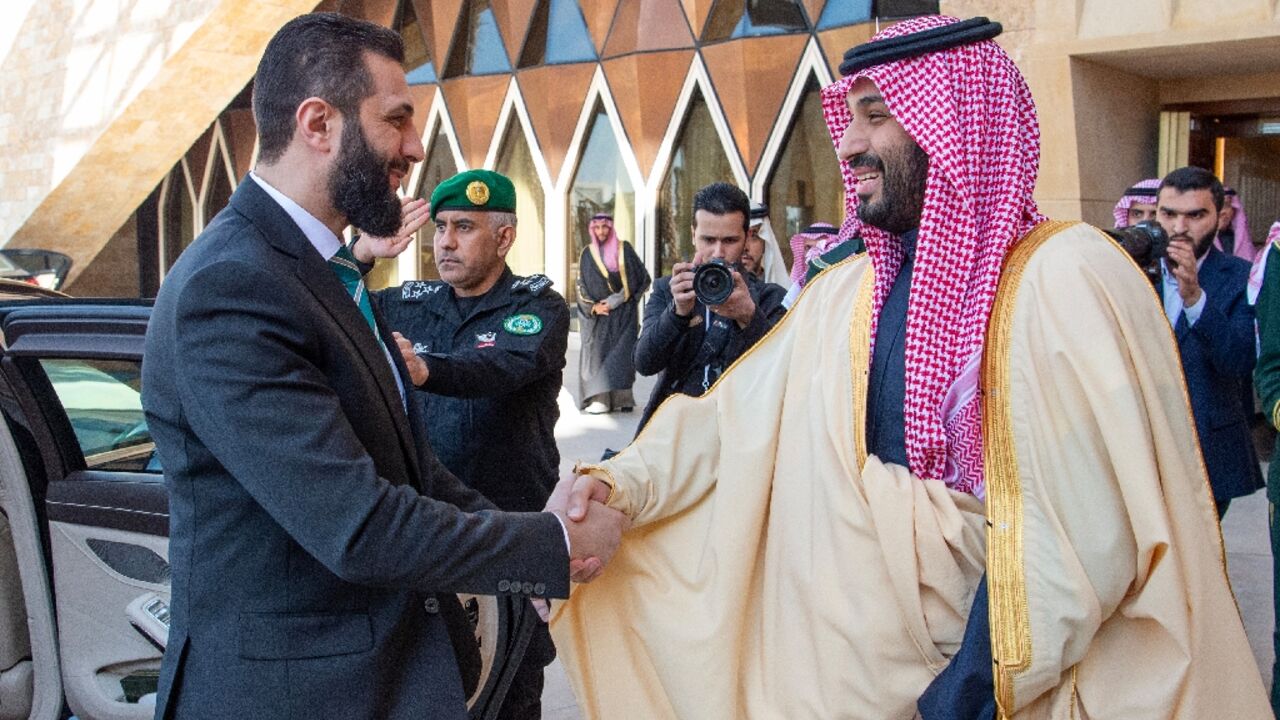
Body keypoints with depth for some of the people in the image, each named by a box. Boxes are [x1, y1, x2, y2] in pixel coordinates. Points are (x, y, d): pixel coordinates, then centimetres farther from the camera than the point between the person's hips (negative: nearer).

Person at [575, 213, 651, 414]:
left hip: (623, 312, -2)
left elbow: (639, 277, 0)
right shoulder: (587, 253, 9)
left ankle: (622, 397, -8)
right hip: (598, 314, 2)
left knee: (622, 351, -9)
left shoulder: (624, 249, 4)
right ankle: (599, 398, -7)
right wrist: (594, 306, -7)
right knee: (597, 350, -5)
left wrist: (616, 300, -7)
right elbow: (582, 285, 8)